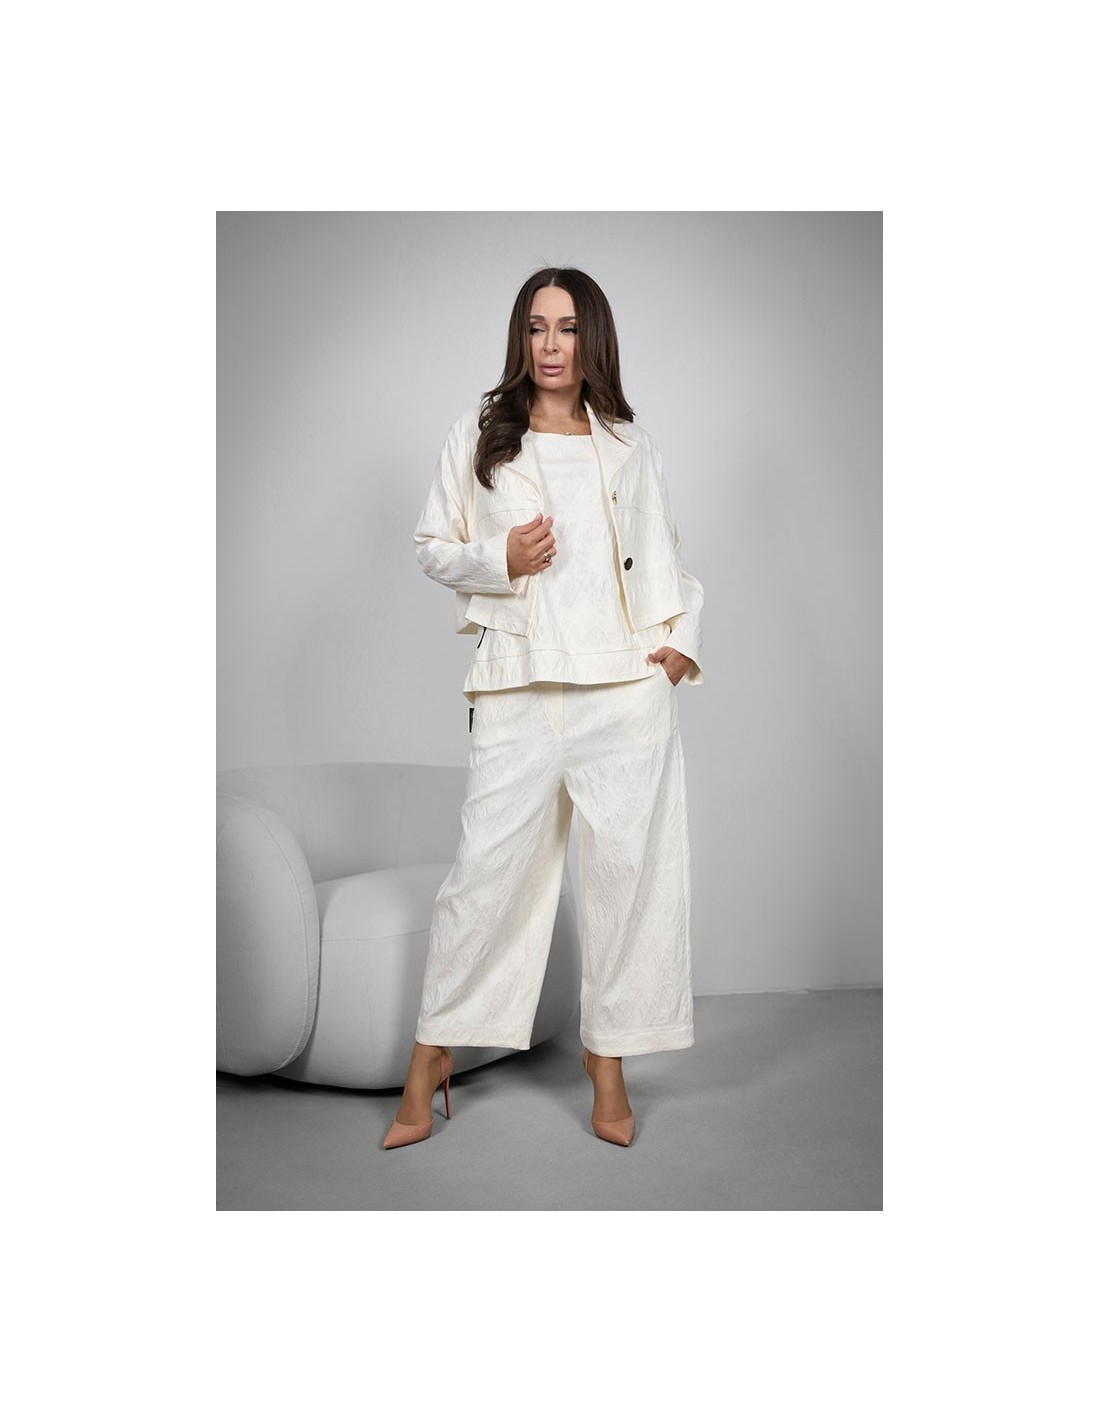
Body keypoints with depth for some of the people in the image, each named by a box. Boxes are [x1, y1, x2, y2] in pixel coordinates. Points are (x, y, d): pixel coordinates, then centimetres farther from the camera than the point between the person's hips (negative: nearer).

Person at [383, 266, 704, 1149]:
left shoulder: (631, 445, 14)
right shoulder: (478, 438, 10)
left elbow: (665, 553, 19)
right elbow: (433, 546, 11)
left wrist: (682, 637, 4)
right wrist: (501, 559, -8)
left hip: (628, 682, 2)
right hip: (520, 683, -1)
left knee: (629, 867, 3)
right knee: (489, 868, -3)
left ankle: (608, 1062, 17)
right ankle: (432, 1059, 13)